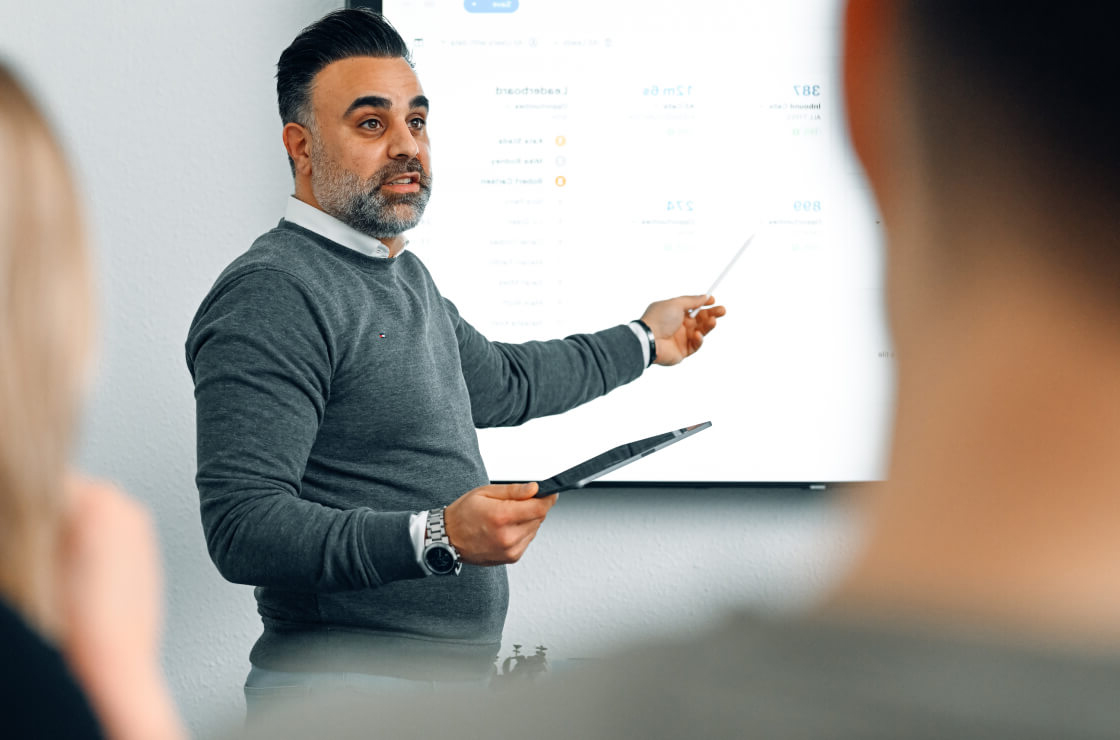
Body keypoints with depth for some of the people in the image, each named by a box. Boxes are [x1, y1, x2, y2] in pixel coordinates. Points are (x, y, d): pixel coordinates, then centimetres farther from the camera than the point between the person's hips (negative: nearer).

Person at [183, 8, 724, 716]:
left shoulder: (406, 278, 17)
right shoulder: (271, 294, -17)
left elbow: (503, 382, 35)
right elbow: (242, 526, -25)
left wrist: (644, 340, 45)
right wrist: (437, 537, -33)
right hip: (347, 686, -9)